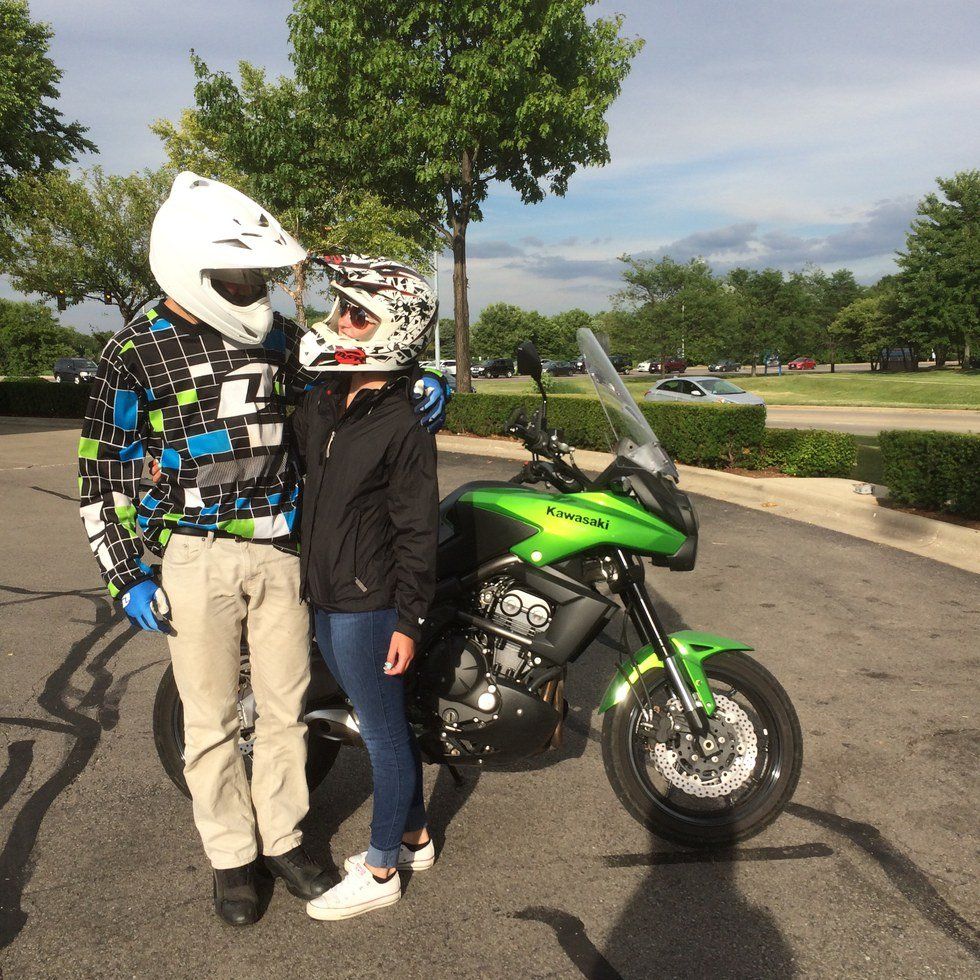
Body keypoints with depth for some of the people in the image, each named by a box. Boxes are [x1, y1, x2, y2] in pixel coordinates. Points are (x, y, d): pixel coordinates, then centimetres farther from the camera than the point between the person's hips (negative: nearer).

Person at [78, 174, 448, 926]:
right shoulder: (138, 351, -6)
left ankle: (285, 841, 32)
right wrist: (127, 577, -7)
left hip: (280, 548, 3)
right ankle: (231, 858, 29)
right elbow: (104, 471, -3)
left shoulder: (279, 335, 5)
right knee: (212, 719, 9)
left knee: (285, 707, 12)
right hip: (193, 557, -3)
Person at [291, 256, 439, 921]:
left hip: (369, 607, -8)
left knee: (385, 735, 8)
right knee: (387, 725, 21)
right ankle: (414, 837, 40)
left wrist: (409, 621, -15)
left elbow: (418, 534, -16)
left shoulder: (403, 427, -17)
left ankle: (380, 873, 26)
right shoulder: (320, 404, 7)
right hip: (325, 599, 8)